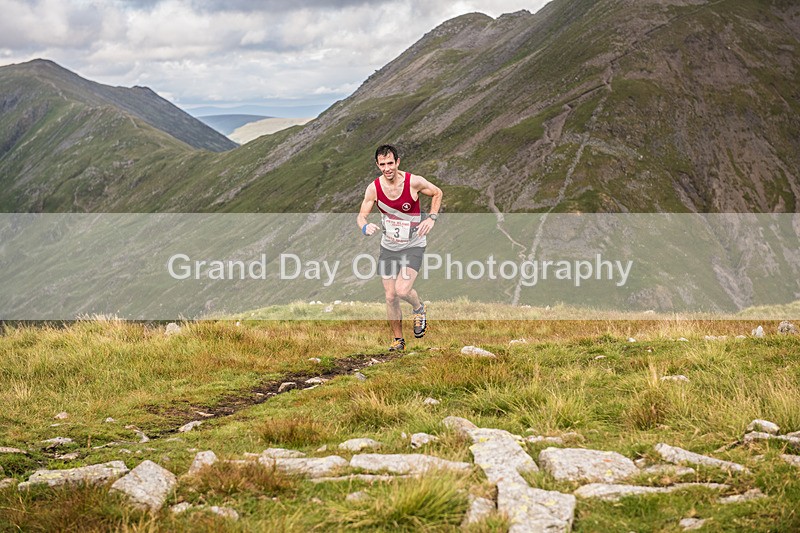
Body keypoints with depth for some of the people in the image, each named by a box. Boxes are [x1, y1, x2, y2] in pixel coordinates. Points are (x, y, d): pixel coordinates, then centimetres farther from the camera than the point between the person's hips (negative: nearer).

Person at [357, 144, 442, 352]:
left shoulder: (414, 182, -18)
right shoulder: (374, 188, -11)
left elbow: (437, 193, 1)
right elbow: (361, 215, -5)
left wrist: (432, 218, -13)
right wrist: (365, 227, -29)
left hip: (413, 245, -3)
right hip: (388, 246, 3)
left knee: (402, 290, -21)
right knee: (390, 296, 5)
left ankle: (419, 308, 14)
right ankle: (398, 340, 24)